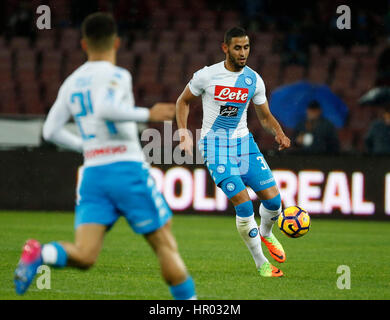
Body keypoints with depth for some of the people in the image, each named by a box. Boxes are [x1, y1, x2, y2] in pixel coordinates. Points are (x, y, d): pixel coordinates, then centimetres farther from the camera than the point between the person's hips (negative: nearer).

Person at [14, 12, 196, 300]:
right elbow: (106, 109, -23)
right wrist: (147, 114, -12)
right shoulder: (117, 75, -4)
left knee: (84, 256, -7)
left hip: (93, 173, 5)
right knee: (165, 244, 6)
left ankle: (41, 254, -33)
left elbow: (51, 131, 13)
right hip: (127, 168, -5)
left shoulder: (71, 83, 14)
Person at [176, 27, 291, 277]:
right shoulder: (206, 76, -9)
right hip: (215, 146, -4)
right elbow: (183, 101, 6)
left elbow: (265, 116, 12)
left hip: (244, 142, 4)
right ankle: (261, 263, -1)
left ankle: (265, 233, 29)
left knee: (273, 198, -7)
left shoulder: (254, 80, 1)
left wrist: (279, 133, -8)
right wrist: (184, 133, -6)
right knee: (244, 204, -16)